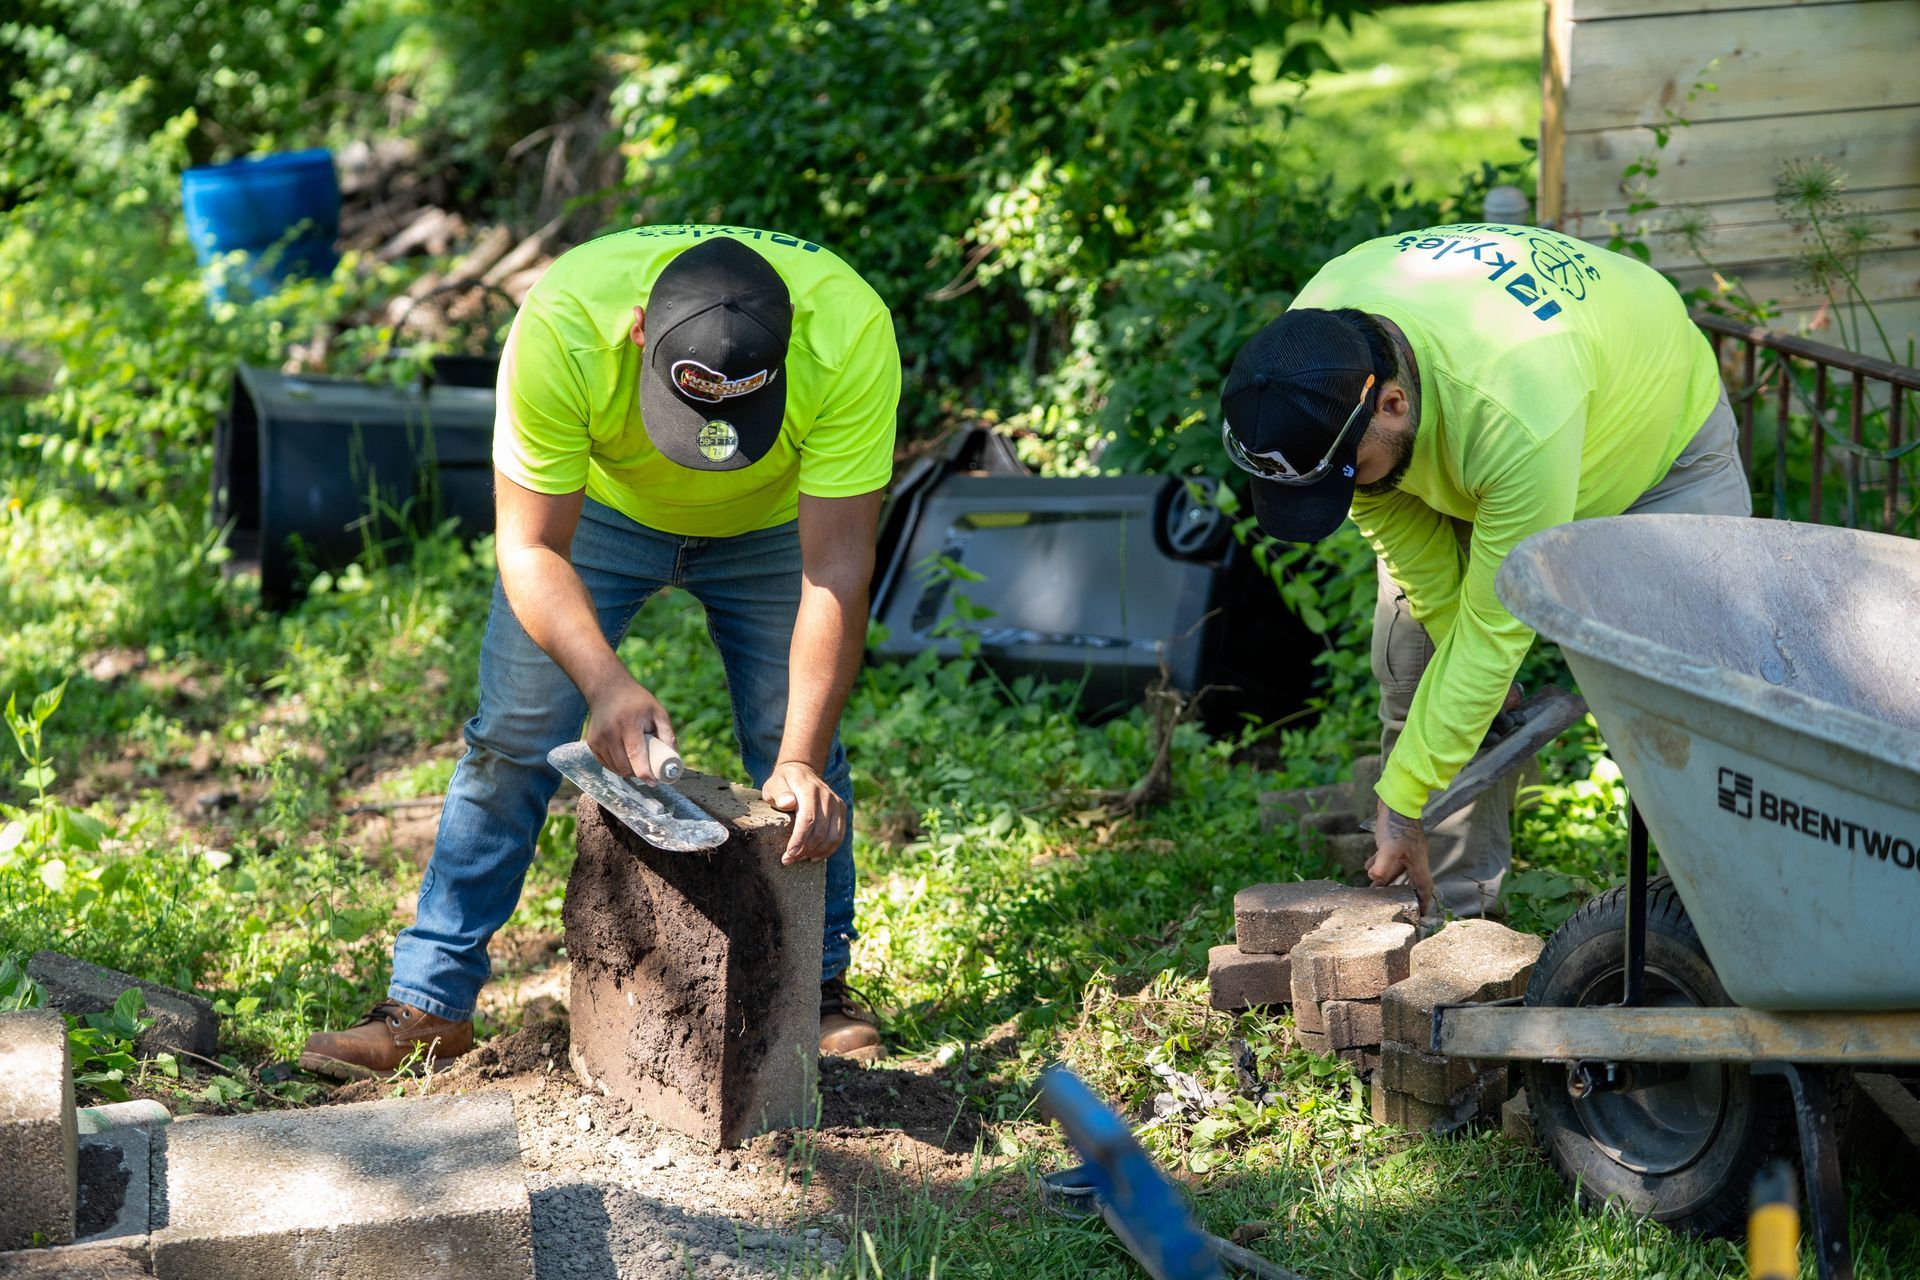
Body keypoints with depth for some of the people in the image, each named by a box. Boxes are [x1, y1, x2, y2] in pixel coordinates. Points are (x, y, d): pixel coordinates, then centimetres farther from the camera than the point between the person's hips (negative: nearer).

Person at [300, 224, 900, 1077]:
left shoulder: (849, 330, -41)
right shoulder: (562, 325, -42)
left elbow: (837, 567, -37)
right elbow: (530, 550, -32)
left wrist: (802, 761, -44)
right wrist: (608, 686, -48)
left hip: (771, 523, 0)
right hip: (594, 505, 0)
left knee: (797, 747, -6)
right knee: (514, 738, -5)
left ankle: (818, 984, 14)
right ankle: (430, 1001, 4)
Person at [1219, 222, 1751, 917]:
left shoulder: (1513, 412, -46)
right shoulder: (1305, 357, -29)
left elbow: (1495, 627, -37)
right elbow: (1399, 528, -12)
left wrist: (1404, 802, -32)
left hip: (1662, 436, -5)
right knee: (1413, 673, -6)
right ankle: (1449, 912, 3)